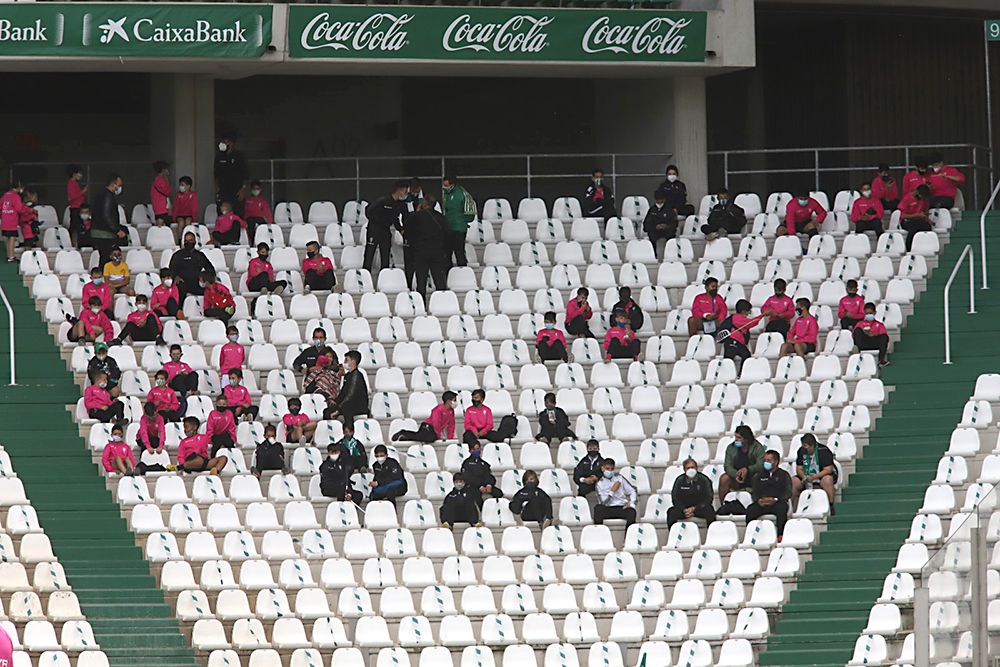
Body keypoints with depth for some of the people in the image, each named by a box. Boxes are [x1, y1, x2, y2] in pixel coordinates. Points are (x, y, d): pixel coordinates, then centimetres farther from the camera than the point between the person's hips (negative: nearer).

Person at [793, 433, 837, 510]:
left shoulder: (823, 451, -18)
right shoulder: (802, 451, -2)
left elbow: (828, 470, -22)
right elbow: (799, 469, 3)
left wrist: (814, 477, -32)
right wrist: (804, 477, -20)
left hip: (822, 476, -5)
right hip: (807, 476, 5)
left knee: (827, 480, -39)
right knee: (793, 481, -20)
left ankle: (831, 506, -32)